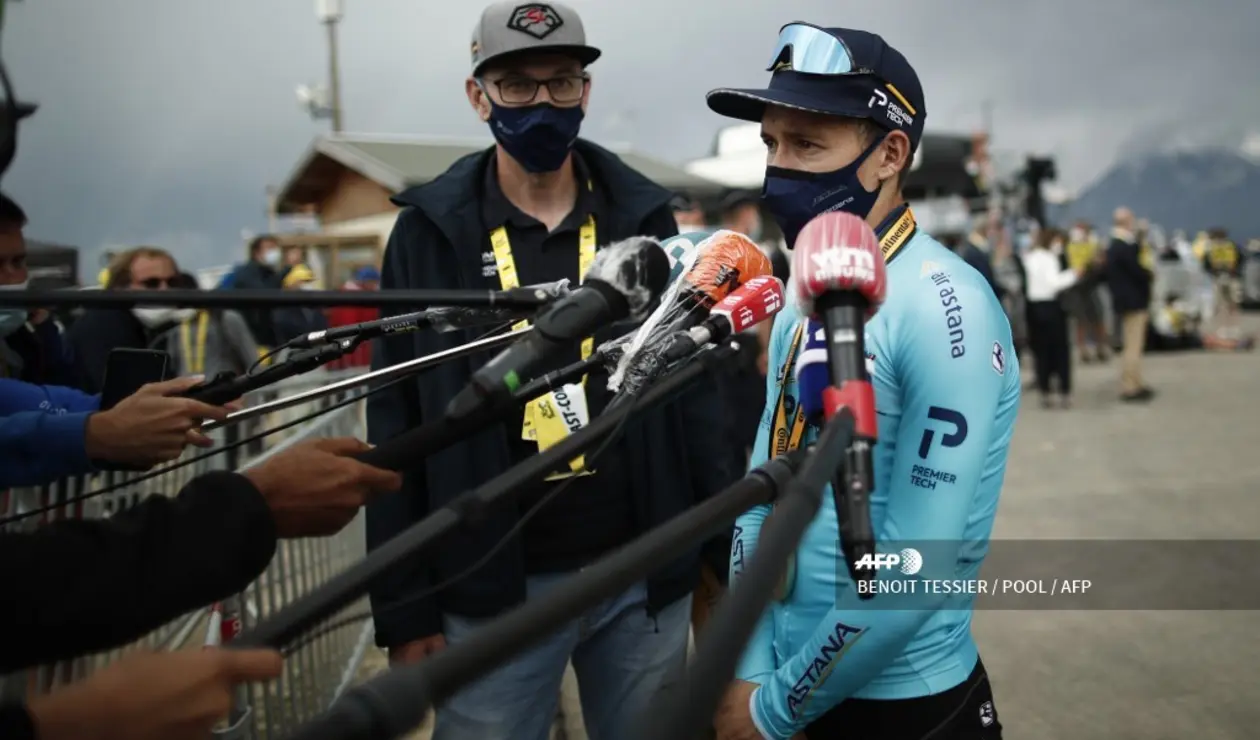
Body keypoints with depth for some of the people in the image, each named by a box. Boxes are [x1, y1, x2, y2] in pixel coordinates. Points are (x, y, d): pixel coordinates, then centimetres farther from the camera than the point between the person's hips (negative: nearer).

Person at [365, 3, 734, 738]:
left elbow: (694, 391, 5)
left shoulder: (644, 217, 3)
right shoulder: (431, 231, -1)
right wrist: (402, 603, -4)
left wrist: (729, 552, 3)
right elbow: (398, 427, -1)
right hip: (493, 587, -1)